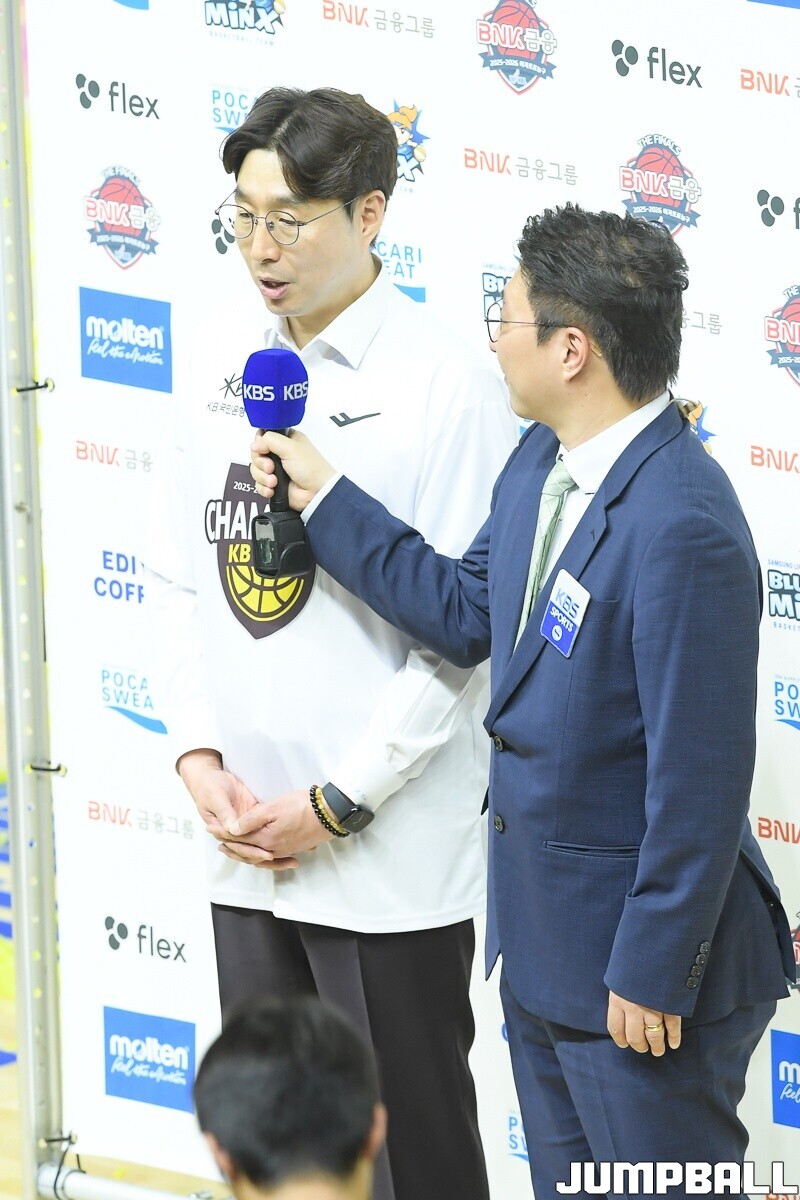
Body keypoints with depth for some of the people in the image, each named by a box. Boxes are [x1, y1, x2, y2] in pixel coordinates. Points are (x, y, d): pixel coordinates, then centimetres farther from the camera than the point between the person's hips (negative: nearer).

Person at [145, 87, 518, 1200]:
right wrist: (201, 758, -2)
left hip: (390, 857, -6)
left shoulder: (446, 385, -12)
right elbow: (179, 577, 11)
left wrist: (337, 804, -14)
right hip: (247, 848, 6)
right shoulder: (230, 373, 8)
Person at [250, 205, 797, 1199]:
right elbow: (466, 614, 18)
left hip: (638, 962, -10)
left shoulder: (684, 529, -27)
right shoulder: (540, 464, 3)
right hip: (540, 935, 10)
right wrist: (323, 499, 16)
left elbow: (700, 779, -25)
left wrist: (652, 973, -20)